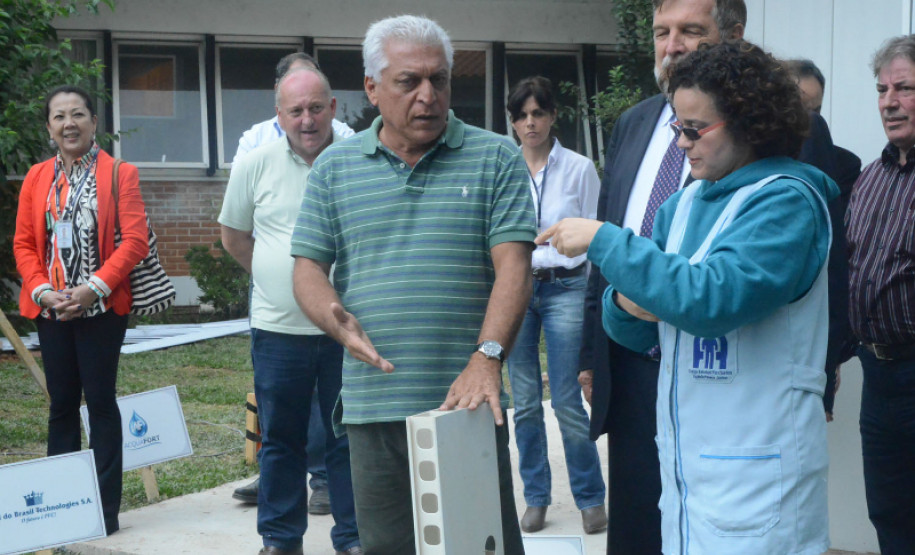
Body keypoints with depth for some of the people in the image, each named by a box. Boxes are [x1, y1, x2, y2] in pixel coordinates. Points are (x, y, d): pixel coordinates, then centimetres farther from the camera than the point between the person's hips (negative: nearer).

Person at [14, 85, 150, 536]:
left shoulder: (119, 174, -2)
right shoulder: (37, 178, 10)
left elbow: (135, 241, -9)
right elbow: (24, 243, 9)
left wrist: (93, 289, -17)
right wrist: (43, 291, -7)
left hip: (101, 308, -4)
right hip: (50, 308, 4)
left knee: (101, 401, 0)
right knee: (62, 403, 9)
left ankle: (106, 507, 6)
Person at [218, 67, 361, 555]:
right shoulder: (255, 165, 0)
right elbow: (233, 237, 14)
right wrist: (278, 280, 10)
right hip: (278, 329, 1)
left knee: (350, 438, 6)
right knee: (280, 440, 10)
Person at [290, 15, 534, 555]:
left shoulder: (496, 159, 3)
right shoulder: (335, 167, 10)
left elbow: (513, 267, -6)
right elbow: (309, 269, 10)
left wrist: (486, 358, -19)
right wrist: (340, 323, -12)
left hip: (469, 402, -2)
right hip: (372, 404, 2)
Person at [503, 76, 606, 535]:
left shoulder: (579, 168, 1)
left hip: (565, 288, -2)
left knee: (568, 403, -5)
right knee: (525, 403, 6)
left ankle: (591, 498, 10)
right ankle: (535, 498, 19)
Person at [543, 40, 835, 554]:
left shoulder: (785, 200, -11)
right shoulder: (682, 205, 10)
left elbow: (712, 299, -25)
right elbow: (635, 332, 16)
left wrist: (605, 241, -19)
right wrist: (627, 303, -7)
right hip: (683, 460, 7)